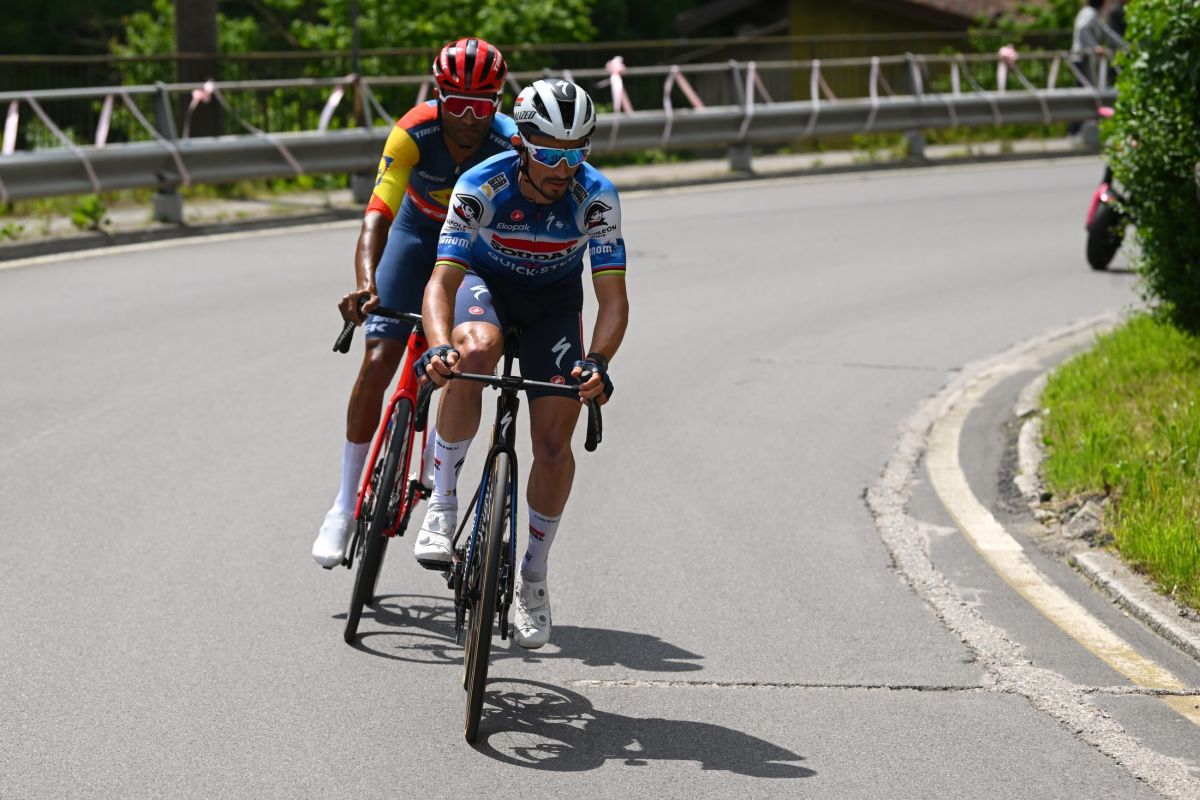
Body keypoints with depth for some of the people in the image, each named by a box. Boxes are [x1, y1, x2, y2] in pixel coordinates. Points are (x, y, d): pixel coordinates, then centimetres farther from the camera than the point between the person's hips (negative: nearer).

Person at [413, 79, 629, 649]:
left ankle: (533, 576, 10)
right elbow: (441, 280, -35)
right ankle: (442, 503, -21)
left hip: (554, 298, 1)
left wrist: (597, 362, -48)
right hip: (485, 280, -1)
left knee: (554, 440, -11)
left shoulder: (595, 197, -28)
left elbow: (613, 299, -29)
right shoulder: (481, 186, -31)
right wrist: (439, 346, -55)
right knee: (475, 351, -37)